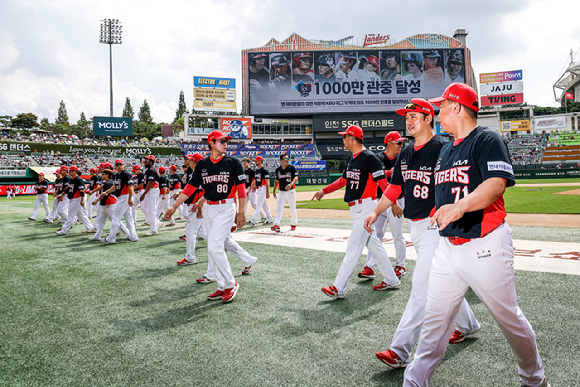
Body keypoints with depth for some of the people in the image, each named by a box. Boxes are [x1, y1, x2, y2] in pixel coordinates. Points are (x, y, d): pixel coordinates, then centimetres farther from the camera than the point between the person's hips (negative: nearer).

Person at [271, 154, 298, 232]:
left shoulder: (292, 168, -4)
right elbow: (276, 181, 16)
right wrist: (274, 191, 13)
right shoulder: (278, 170, 7)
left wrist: (291, 184, -35)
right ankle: (276, 225, -18)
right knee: (279, 208, -10)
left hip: (291, 191, -2)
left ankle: (293, 224, 24)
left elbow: (296, 177, -16)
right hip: (281, 192, 3)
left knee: (293, 208, 6)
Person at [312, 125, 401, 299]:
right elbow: (344, 180, 22)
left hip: (365, 207, -10)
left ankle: (338, 289, -2)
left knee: (353, 247, -6)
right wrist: (324, 190, 16)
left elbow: (383, 182, -19)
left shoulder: (369, 157, -15)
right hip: (355, 208, 10)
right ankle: (391, 280, 26)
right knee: (373, 244, 15)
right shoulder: (351, 158, 14)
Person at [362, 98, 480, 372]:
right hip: (414, 226, 8)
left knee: (422, 286, -9)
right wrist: (376, 212, 8)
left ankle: (400, 351, -7)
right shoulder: (405, 154, 13)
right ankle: (467, 324, 41)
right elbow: (395, 188, 17)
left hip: (436, 226, -8)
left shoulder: (442, 150, -11)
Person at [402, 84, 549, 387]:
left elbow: (497, 183, -26)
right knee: (434, 320, 8)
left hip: (484, 245, -7)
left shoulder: (487, 139, -9)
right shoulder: (446, 149, 16)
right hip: (447, 246, 7)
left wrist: (461, 206, -41)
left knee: (509, 318, 11)